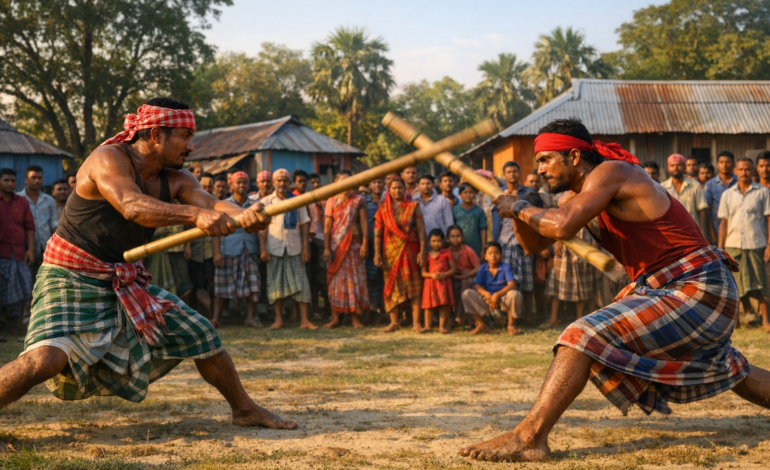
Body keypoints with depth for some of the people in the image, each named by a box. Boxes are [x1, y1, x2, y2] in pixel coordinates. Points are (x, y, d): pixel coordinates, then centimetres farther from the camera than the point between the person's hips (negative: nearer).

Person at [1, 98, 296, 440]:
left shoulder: (175, 180, 3)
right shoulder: (109, 159, -18)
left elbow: (212, 204, -14)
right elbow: (133, 207, -36)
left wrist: (244, 216, -37)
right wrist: (194, 214, -50)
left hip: (127, 284, 7)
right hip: (73, 281, -7)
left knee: (200, 335, 7)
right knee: (47, 358, -28)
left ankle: (245, 410, 23)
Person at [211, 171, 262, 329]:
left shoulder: (255, 205, 11)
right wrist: (217, 252, -8)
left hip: (250, 250, 2)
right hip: (228, 250, -2)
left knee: (252, 285, 0)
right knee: (222, 285, -2)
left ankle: (250, 318, 9)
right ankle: (215, 317, 2)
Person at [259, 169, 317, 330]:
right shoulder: (266, 201, 6)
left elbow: (304, 225, 7)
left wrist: (306, 247, -1)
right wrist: (263, 248, -6)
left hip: (294, 248, 1)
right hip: (274, 248, -1)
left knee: (300, 283, -4)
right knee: (275, 283, 2)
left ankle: (304, 319, -2)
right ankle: (278, 319, 10)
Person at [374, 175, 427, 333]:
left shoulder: (413, 207, 5)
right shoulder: (383, 209, 7)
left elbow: (421, 230, -1)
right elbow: (377, 233, 4)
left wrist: (422, 250, -10)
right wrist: (377, 254, -5)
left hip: (410, 251, -1)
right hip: (391, 252, 1)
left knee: (414, 286, -4)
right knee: (392, 285, 0)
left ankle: (416, 322, -4)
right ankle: (394, 321, 5)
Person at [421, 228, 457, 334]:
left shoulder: (447, 253, 4)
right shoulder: (427, 255, 7)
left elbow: (454, 268, 2)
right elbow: (423, 272, 4)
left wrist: (445, 274, -15)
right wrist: (432, 275, -16)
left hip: (444, 282, -1)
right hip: (430, 283, 1)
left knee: (444, 305, -3)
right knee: (429, 305, -1)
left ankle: (442, 326, 2)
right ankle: (427, 326, 6)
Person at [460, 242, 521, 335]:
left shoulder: (505, 267, -7)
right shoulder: (482, 269, 2)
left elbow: (512, 285, -21)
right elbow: (476, 286, -6)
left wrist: (497, 295, -34)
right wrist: (487, 294, -27)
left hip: (504, 300, -2)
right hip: (487, 300, 3)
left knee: (514, 294, -36)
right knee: (467, 294, -17)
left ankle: (511, 325, -11)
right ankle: (481, 325, -7)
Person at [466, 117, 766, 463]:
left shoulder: (610, 172, -16)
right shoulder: (578, 194, 11)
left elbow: (561, 226, -30)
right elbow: (535, 244, 14)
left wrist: (519, 207, -14)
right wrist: (518, 214, -5)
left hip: (696, 289, -11)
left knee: (586, 335, -23)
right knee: (722, 369, 32)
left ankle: (529, 437, -26)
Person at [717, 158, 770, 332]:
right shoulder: (727, 195, 12)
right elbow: (723, 223, 12)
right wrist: (720, 249, 7)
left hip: (756, 245, -2)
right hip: (733, 246, 3)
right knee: (740, 285, 4)